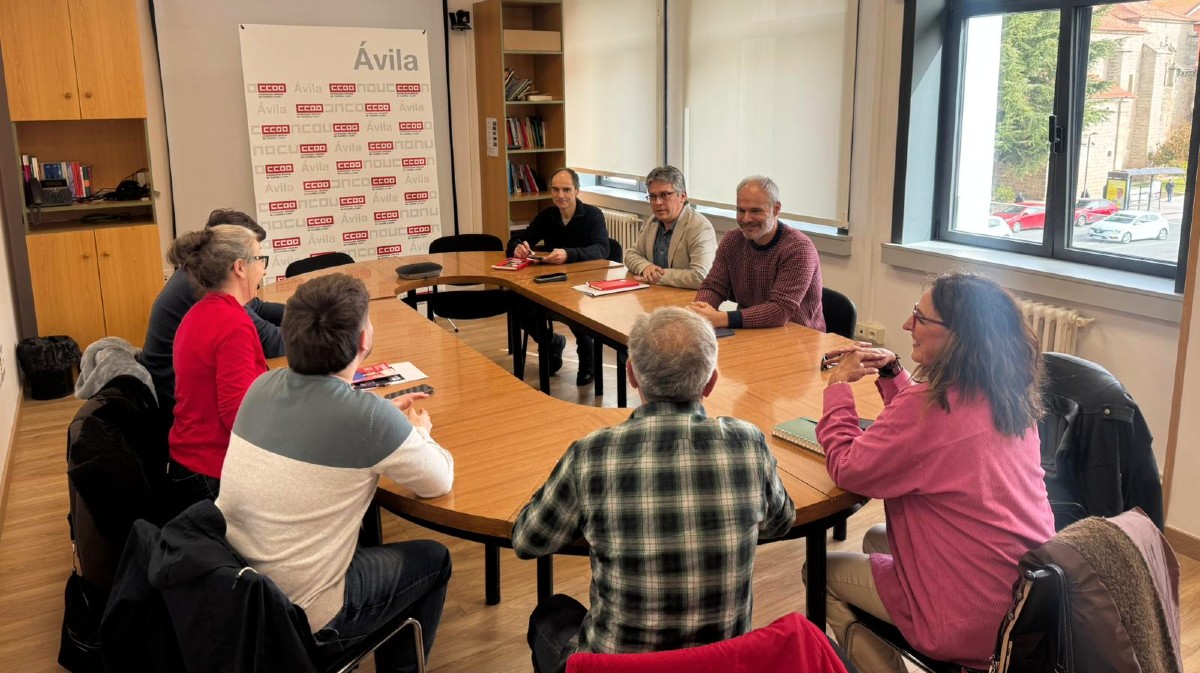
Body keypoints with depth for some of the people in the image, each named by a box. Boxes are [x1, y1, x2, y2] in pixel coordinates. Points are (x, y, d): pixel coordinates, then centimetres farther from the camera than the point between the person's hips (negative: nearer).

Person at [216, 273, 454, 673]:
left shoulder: (263, 387, -5)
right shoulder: (370, 418, -24)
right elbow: (439, 482, -6)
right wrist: (418, 433, 12)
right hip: (298, 619, -6)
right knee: (433, 560, 17)